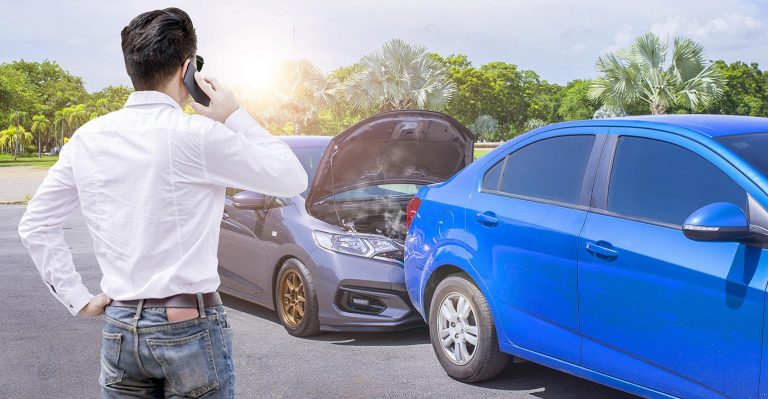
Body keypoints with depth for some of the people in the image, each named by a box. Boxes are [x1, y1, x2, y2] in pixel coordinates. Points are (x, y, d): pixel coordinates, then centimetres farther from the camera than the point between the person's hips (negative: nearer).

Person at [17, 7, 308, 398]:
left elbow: (35, 225, 9)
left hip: (119, 327, 5)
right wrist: (235, 117, 3)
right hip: (189, 327, -5)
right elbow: (292, 179, -3)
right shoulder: (197, 134, -13)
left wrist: (77, 298, 9)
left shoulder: (88, 138, 3)